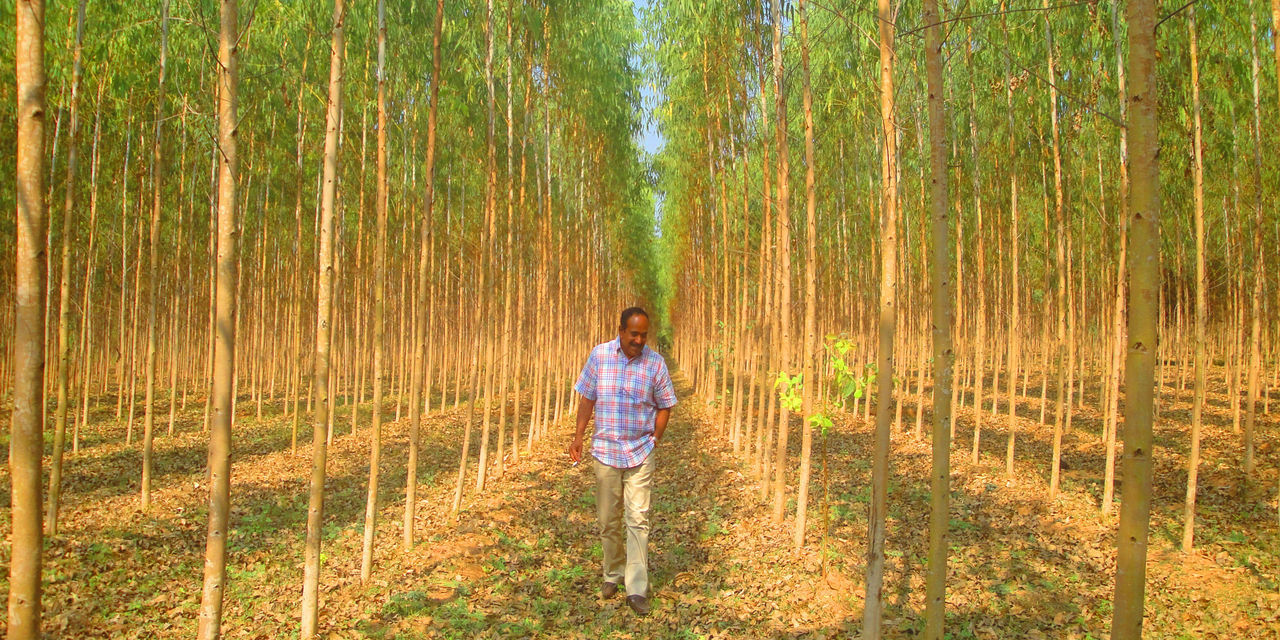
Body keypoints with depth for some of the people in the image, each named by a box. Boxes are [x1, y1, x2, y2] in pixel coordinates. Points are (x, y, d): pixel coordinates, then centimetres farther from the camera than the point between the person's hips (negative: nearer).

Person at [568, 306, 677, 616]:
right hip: (605, 451, 2)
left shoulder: (655, 363, -5)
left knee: (638, 519, -3)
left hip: (640, 454, -1)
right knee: (608, 520, 12)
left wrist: (654, 440, -4)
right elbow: (587, 397, 5)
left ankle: (637, 589, 3)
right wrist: (578, 436, 1)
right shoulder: (599, 354, -2)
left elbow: (664, 406, 4)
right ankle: (612, 575, 32)